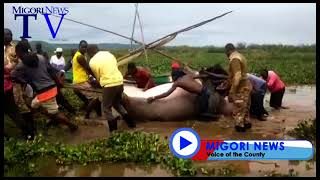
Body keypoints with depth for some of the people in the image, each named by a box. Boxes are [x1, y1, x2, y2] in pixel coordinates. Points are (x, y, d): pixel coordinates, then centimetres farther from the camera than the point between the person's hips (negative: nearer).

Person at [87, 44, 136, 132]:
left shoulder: (92, 62, -3)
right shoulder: (108, 53, 12)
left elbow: (97, 76, 4)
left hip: (109, 85, -6)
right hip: (119, 82, 6)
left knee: (107, 108, 11)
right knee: (117, 104, 26)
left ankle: (114, 131, 12)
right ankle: (131, 122, 25)